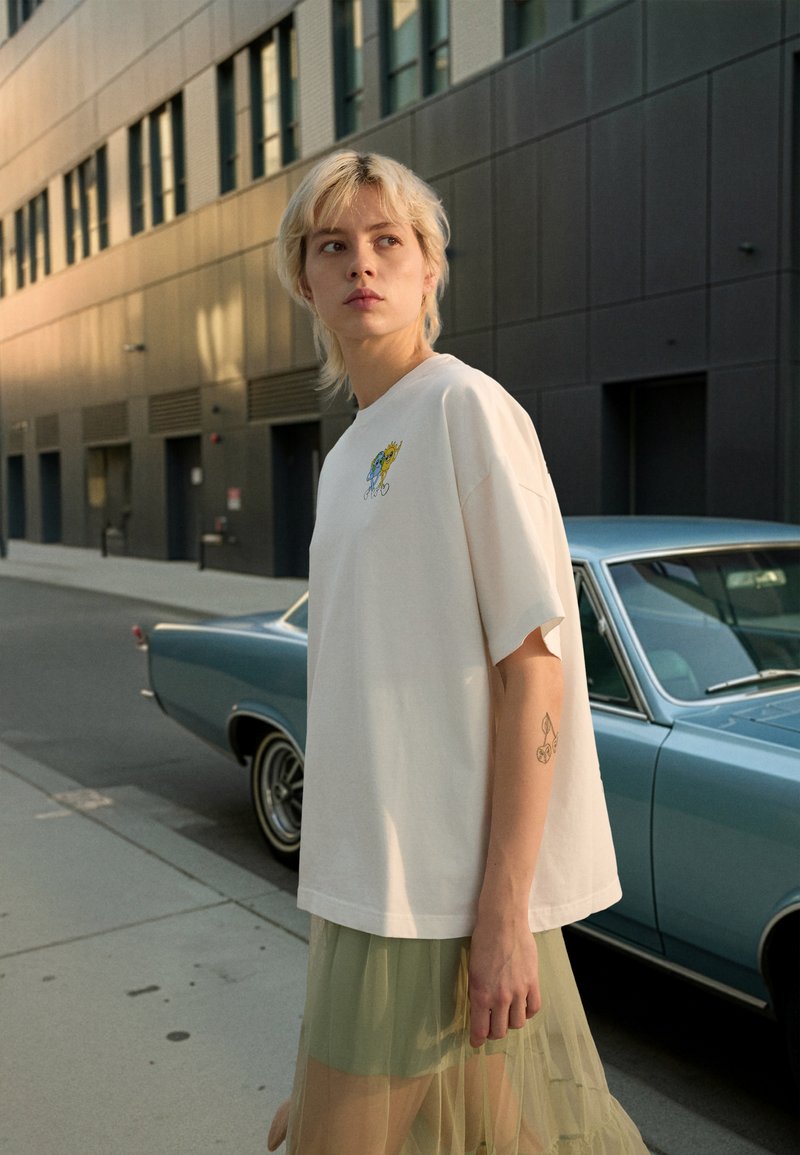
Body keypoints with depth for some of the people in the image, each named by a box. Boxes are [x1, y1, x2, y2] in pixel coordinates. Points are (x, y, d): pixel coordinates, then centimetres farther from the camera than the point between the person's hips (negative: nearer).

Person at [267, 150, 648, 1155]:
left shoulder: (467, 410, -11)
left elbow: (533, 668, -16)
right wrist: (343, 874, 17)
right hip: (371, 880, 8)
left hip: (457, 887, -8)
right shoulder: (347, 455, 13)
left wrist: (501, 910, -17)